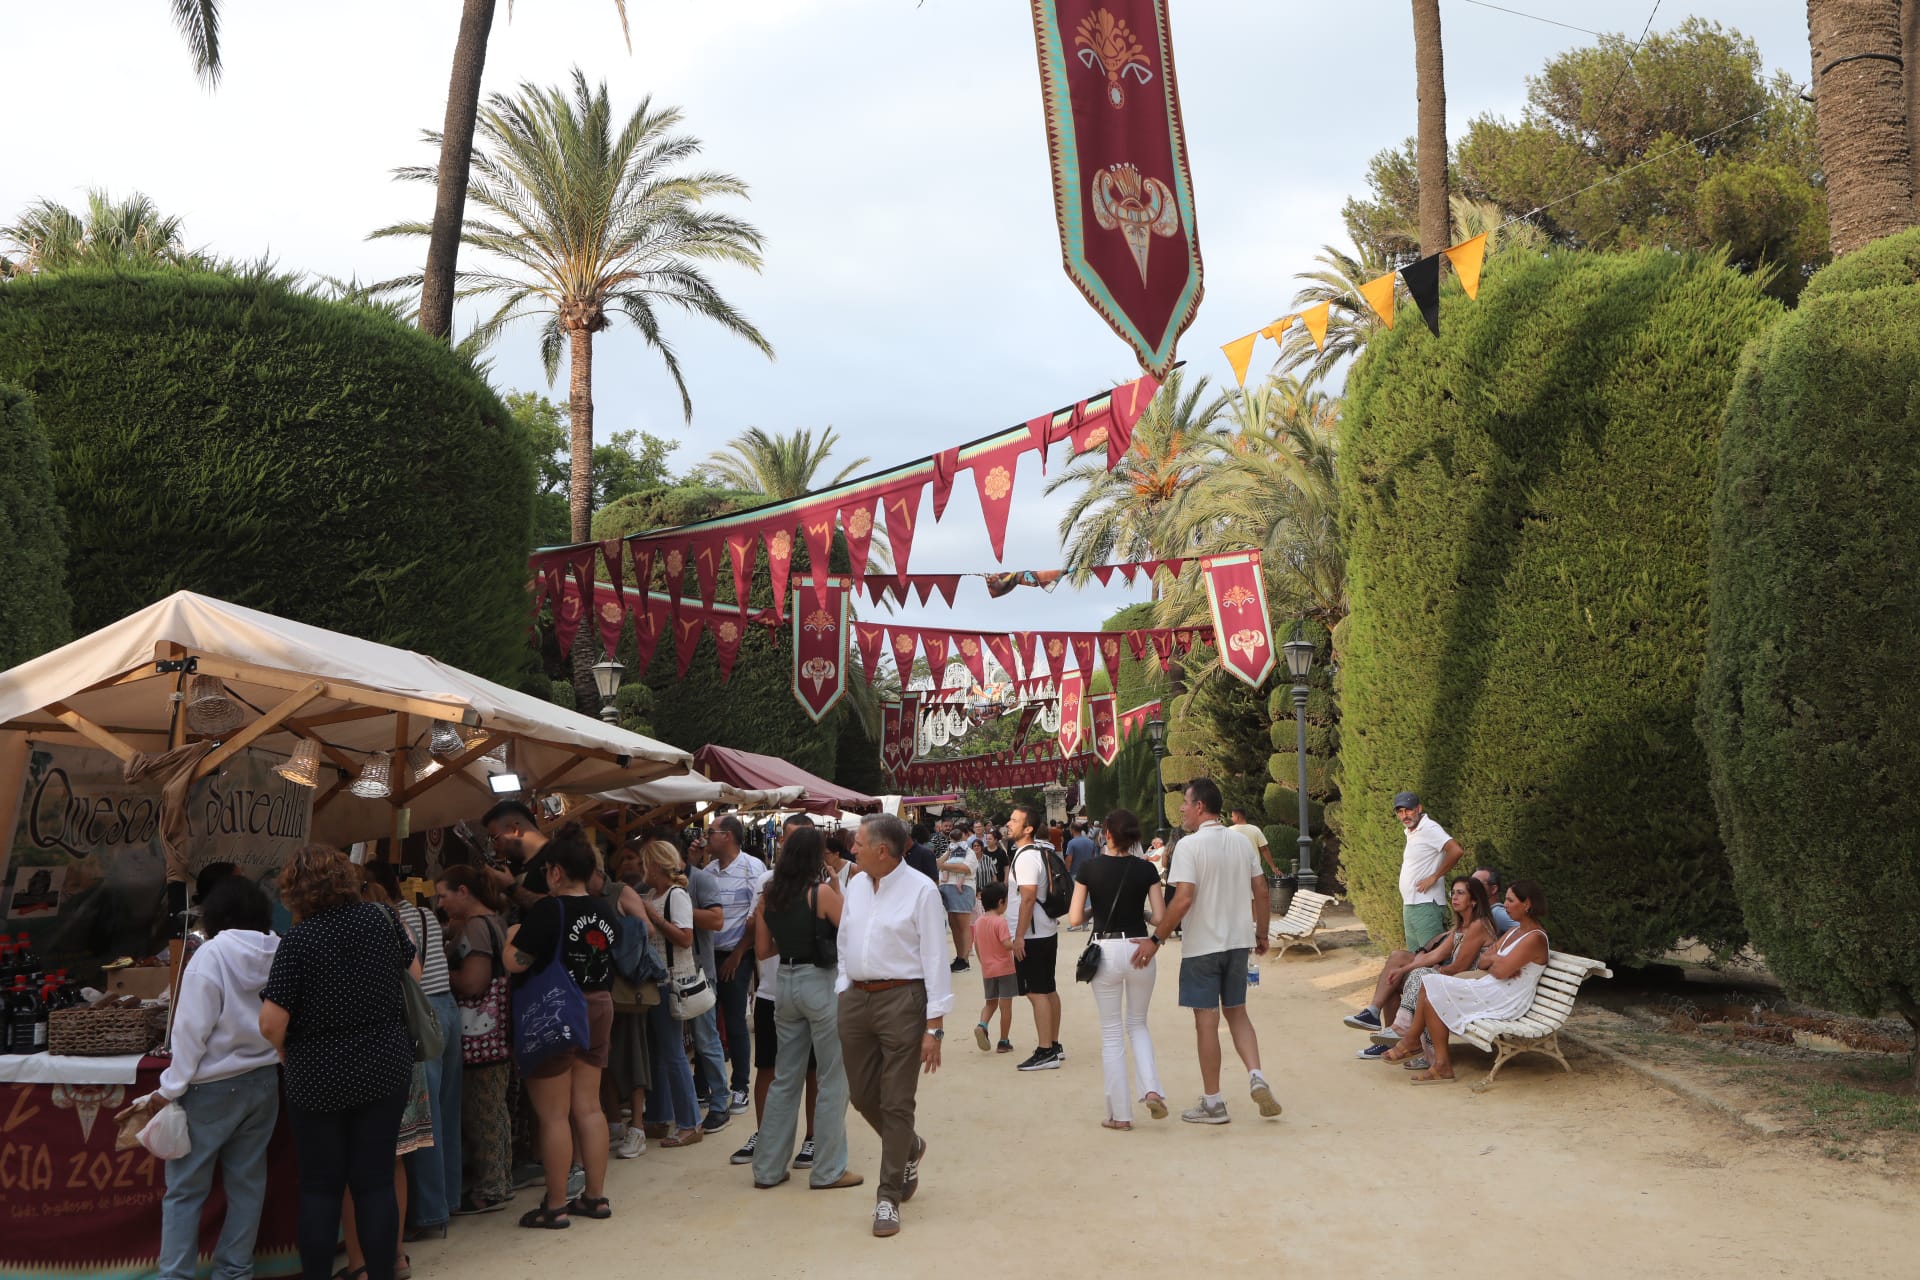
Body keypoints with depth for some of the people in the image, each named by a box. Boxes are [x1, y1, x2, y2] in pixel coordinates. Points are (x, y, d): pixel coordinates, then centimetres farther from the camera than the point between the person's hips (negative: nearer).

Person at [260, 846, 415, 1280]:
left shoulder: (298, 940, -15)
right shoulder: (380, 918, -4)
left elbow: (271, 1024, -18)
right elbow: (414, 972, 13)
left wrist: (288, 1055, 2)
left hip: (318, 1080, -3)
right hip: (386, 1070, 3)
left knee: (320, 1187, 10)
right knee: (376, 1181, 9)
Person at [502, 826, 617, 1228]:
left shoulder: (547, 910, -16)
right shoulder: (602, 911, 5)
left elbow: (515, 963, -17)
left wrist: (512, 937, 2)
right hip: (598, 1009, 7)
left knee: (553, 1115, 1)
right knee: (588, 1107, 12)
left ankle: (555, 1206, 7)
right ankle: (596, 1196, 17)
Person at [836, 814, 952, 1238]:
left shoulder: (920, 890, -11)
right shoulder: (855, 886, 8)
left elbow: (935, 959, -11)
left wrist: (934, 1027, -13)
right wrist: (842, 998, 13)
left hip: (902, 999, -6)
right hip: (855, 998, 6)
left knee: (896, 1103, 0)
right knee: (862, 1095, 14)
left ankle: (889, 1197, 13)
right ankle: (909, 1148, 42)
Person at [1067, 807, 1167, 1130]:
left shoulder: (1090, 869, -5)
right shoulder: (1146, 870, -2)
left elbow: (1075, 918, -6)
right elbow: (1160, 917, -4)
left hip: (1106, 950, -1)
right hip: (1140, 950, 1)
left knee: (1111, 1032, 9)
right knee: (1138, 1024, 21)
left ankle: (1120, 1114, 10)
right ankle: (1151, 1090, 1)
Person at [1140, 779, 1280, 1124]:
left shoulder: (1189, 845, -14)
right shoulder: (1243, 843, 6)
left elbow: (1183, 900, -21)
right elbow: (1261, 892, 8)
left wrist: (1156, 938, -15)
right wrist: (1261, 934, 20)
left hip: (1201, 945, -6)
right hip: (1239, 941, 6)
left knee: (1207, 1021, 2)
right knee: (1237, 1013, 18)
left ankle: (1213, 1103, 9)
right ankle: (1256, 1077, 0)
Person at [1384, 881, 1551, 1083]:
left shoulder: (1535, 938, -14)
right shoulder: (1516, 931, 17)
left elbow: (1500, 971, -22)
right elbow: (1483, 962, 15)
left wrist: (1493, 957, 1)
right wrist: (1497, 960, -7)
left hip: (1505, 1002, -10)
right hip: (1492, 991, 10)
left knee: (1434, 996, -16)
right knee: (1431, 984, -3)